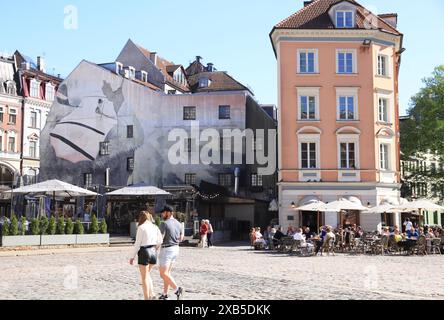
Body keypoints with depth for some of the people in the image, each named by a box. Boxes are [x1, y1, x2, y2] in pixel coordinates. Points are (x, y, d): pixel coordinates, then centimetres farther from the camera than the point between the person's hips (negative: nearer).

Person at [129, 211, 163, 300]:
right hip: (153, 252, 6)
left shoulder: (141, 227, -10)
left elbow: (137, 243, -11)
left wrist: (133, 257, -6)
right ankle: (151, 294, 13)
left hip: (144, 252, -6)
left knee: (144, 277, 5)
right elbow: (160, 241, 8)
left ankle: (147, 298, 7)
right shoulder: (155, 227, 7)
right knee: (147, 274, 23)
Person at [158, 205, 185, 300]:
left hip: (166, 249, -8)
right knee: (167, 272, 15)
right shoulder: (178, 223, 8)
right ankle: (165, 294, 18)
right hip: (175, 249, 8)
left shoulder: (164, 223, -16)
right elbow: (181, 238, 14)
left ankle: (177, 289, -19)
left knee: (163, 274, -6)